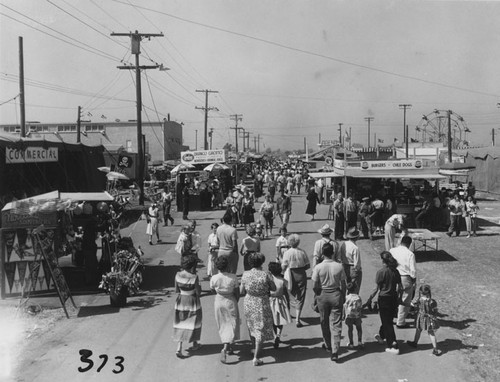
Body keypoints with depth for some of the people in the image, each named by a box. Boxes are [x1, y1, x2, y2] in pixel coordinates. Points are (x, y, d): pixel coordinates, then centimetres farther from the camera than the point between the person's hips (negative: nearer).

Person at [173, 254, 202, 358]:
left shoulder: (178, 275, -9)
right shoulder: (194, 277, -21)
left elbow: (176, 290, 0)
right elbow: (198, 292, -15)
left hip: (181, 301, 3)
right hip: (192, 302, -3)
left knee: (181, 324, 13)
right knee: (193, 323, 18)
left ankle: (179, 348, 3)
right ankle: (195, 344, 33)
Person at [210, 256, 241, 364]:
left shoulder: (214, 278, -16)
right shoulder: (233, 277, -18)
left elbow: (212, 288, 4)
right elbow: (237, 293, -7)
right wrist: (235, 302, 8)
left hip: (219, 302, 2)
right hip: (230, 302, -2)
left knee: (222, 325, 19)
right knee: (231, 324, 8)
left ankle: (228, 348, 30)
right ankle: (225, 348, -8)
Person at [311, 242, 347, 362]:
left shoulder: (318, 267, -13)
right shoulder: (339, 266, -9)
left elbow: (314, 286, -10)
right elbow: (343, 285, -2)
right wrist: (343, 296, 13)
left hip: (323, 295, 0)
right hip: (336, 295, 0)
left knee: (324, 322, 19)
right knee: (336, 324, 4)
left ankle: (328, 345, 36)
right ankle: (335, 351, -1)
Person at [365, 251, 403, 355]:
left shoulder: (381, 272, -17)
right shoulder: (395, 271, 0)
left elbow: (377, 289, -15)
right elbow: (400, 288, 4)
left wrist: (369, 300, -6)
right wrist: (399, 299, 17)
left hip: (384, 299, -6)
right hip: (393, 299, 6)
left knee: (387, 323, 2)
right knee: (388, 320, 23)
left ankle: (394, 346, 2)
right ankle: (381, 336, 45)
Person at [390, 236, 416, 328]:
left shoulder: (392, 251, -2)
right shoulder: (410, 254, -14)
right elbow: (413, 270, -12)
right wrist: (414, 281, 2)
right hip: (405, 279, -4)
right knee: (404, 301, 9)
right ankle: (400, 322, 14)